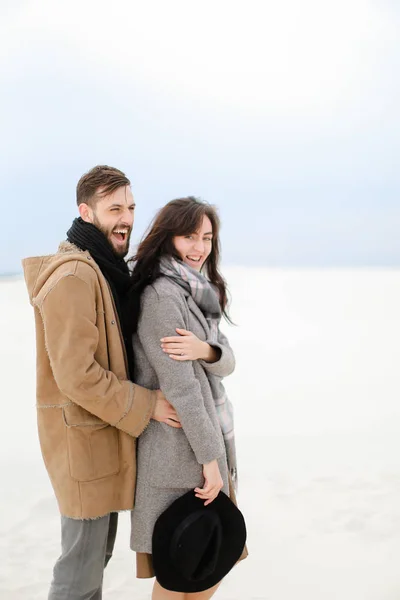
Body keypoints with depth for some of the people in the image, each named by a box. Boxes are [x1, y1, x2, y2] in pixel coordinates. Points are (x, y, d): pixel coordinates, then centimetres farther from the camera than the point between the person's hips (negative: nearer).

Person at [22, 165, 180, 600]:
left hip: (105, 430, 10)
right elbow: (75, 374, -25)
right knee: (82, 565, 2)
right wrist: (146, 405, -17)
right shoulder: (74, 275, -21)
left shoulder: (104, 270, 13)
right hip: (83, 436, -10)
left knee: (98, 552, 21)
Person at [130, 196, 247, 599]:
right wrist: (210, 458, -17)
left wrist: (204, 350, -18)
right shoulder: (160, 294, -16)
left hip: (210, 433, 9)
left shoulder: (200, 292, 12)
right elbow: (179, 383, -20)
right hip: (179, 445, -9)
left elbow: (227, 364, 6)